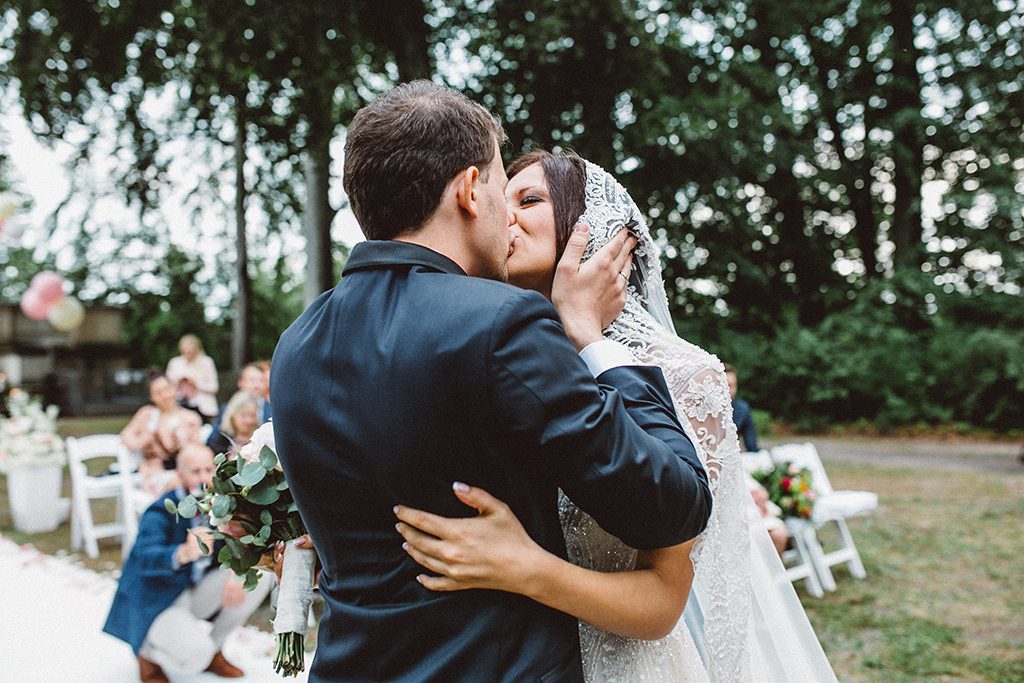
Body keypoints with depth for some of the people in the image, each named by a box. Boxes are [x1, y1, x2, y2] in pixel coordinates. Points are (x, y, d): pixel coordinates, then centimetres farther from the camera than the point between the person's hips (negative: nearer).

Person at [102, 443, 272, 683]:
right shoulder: (159, 513, -24)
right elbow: (146, 558, -41)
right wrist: (185, 553, -63)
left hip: (197, 591, 6)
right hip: (157, 603, -6)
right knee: (195, 655, -31)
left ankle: (212, 648, 7)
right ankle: (147, 651, 6)